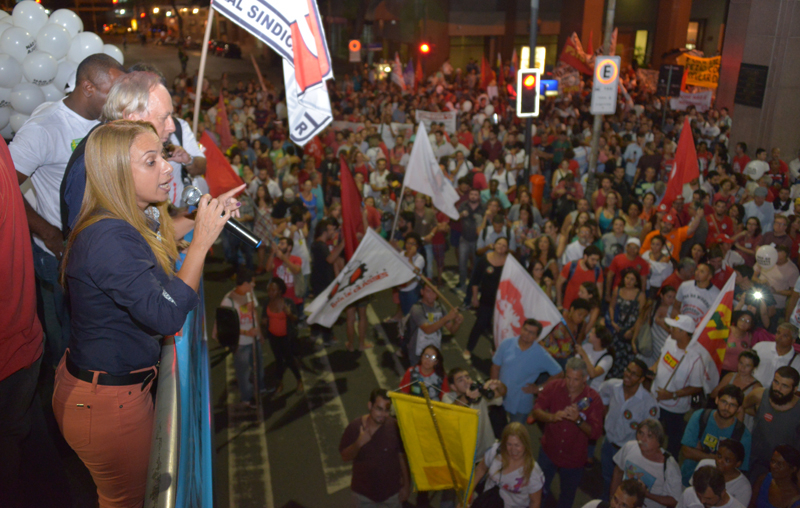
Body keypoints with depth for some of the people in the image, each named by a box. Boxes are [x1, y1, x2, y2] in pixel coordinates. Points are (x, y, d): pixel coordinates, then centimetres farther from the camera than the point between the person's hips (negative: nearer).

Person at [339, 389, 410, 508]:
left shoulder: (395, 427, -15)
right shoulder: (355, 427, -12)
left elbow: (402, 457, -7)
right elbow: (345, 457, -8)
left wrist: (406, 485, -4)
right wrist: (359, 443, -26)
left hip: (391, 492, -1)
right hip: (362, 493, 1)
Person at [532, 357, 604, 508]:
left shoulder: (593, 399, -18)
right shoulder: (553, 387, -15)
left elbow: (596, 433, -20)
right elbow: (536, 411, -14)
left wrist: (579, 420, -38)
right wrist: (552, 417, -35)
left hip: (574, 459, -1)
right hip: (549, 452, 1)